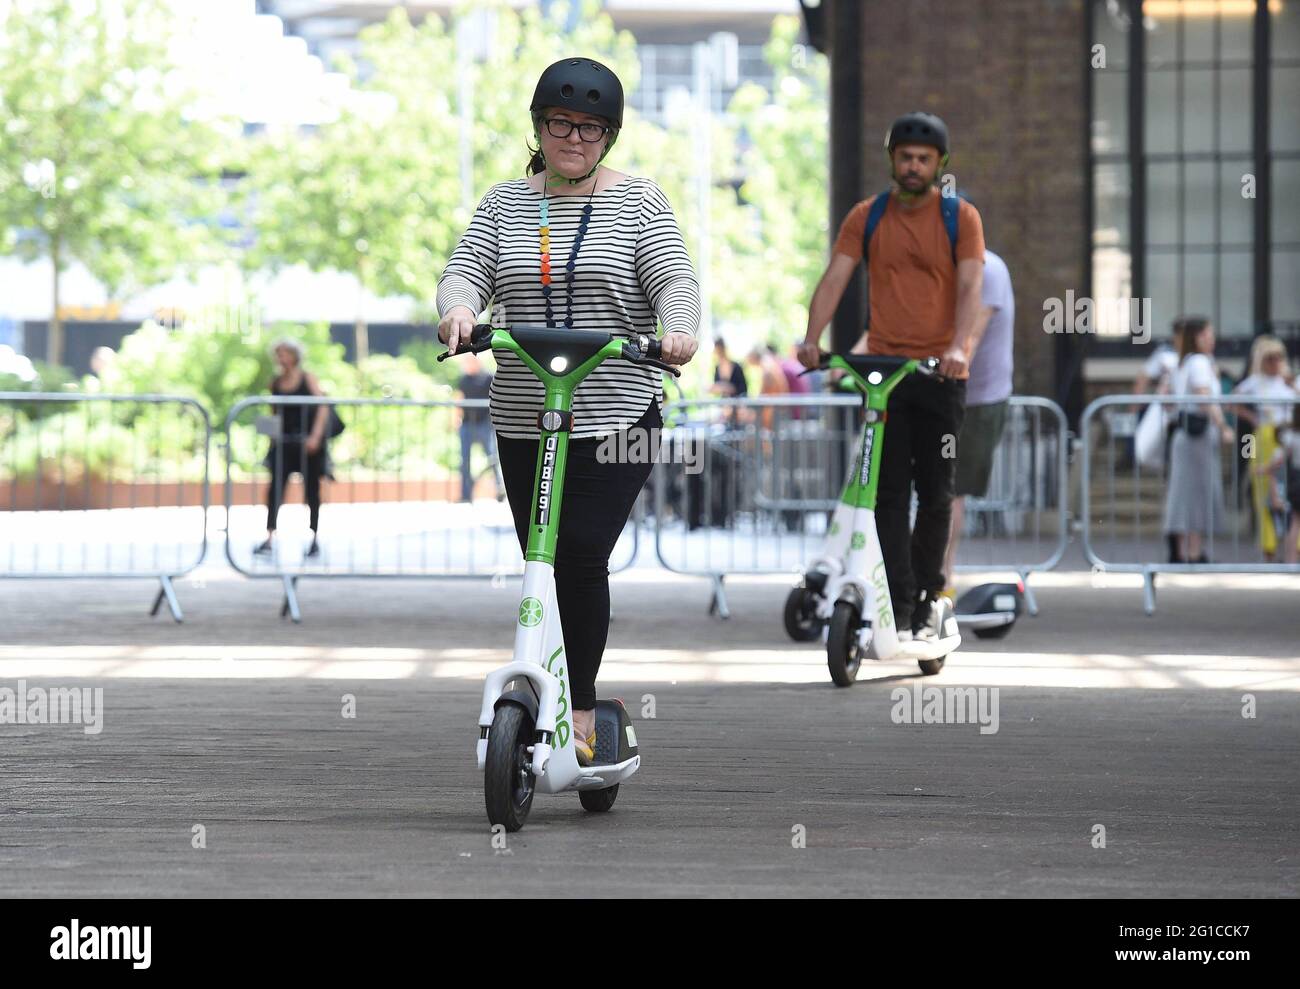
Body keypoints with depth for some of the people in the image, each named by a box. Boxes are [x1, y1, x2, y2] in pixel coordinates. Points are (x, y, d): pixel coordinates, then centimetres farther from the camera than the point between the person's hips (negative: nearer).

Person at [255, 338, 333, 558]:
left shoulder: (307, 379, -1)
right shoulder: (276, 383, 8)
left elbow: (323, 408, -7)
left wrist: (315, 436, -17)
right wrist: (272, 436, 5)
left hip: (307, 443, -2)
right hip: (284, 442, 2)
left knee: (312, 490, 5)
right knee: (275, 488, -10)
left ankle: (315, 538, 16)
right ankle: (269, 538, -14)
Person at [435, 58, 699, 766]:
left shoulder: (637, 202, 3)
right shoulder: (504, 205, 11)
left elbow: (673, 280, -8)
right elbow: (466, 272, 0)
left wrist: (678, 331, -30)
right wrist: (458, 310, -24)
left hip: (617, 416, -4)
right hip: (523, 421, 4)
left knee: (581, 559, -16)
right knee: (545, 565, 6)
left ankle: (578, 712, -10)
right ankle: (570, 711, 17)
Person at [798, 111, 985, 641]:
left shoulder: (960, 217, 1)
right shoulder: (867, 217, 6)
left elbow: (970, 286, -10)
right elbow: (835, 278, -2)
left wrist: (959, 345, -27)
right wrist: (812, 337, -19)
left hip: (942, 372, -1)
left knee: (935, 492, 3)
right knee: (890, 493, -4)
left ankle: (926, 600, 16)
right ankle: (899, 609, -5)